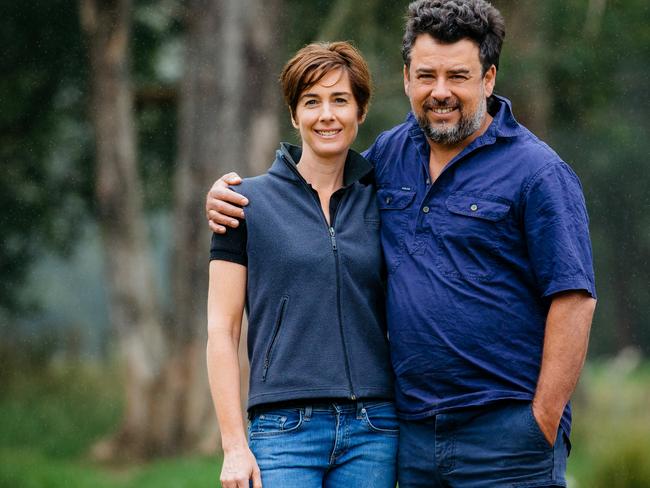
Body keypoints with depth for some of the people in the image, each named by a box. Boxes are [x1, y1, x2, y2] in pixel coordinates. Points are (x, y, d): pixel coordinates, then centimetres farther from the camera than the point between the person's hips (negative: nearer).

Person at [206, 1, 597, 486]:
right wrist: (228, 194, 12)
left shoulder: (537, 171, -6)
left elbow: (573, 300, -10)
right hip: (414, 431, 6)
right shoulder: (392, 153, 12)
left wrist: (544, 424, -14)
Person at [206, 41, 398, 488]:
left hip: (372, 431, 3)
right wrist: (235, 445, -6)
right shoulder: (250, 201, 2)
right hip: (285, 430, -3)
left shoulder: (380, 203, 10)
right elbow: (221, 331, 0)